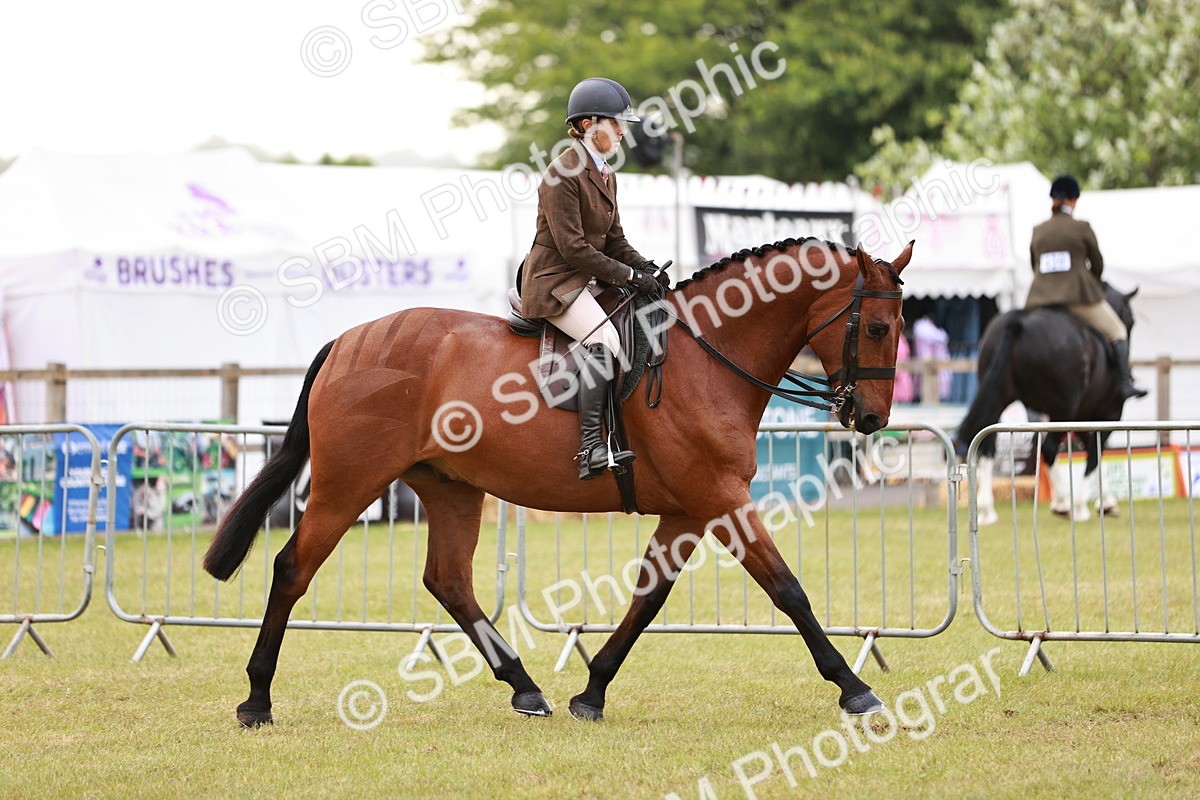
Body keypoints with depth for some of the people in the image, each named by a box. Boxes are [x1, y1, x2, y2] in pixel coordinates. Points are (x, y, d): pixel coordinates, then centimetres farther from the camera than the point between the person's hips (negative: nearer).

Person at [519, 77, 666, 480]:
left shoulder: (606, 175, 15)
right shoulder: (563, 174, -14)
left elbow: (614, 240, 18)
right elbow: (572, 247, -19)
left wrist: (643, 266, -2)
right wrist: (628, 276, -19)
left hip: (587, 281, 10)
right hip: (553, 281, -10)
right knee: (605, 340, -30)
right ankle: (591, 447, -36)